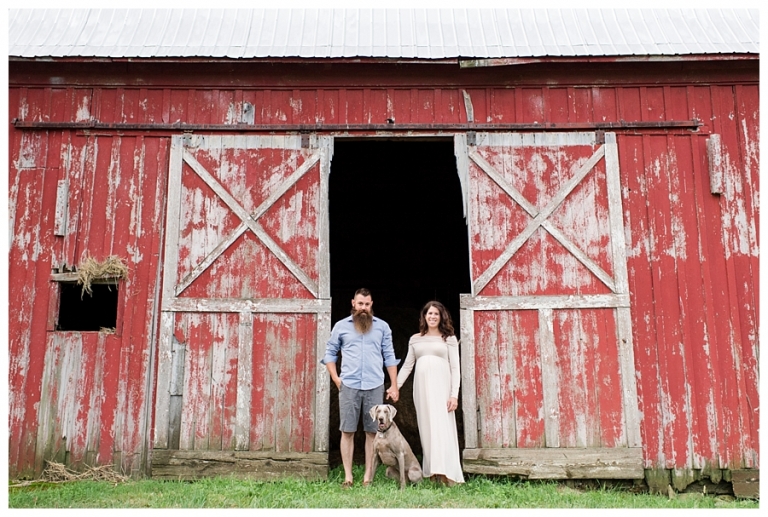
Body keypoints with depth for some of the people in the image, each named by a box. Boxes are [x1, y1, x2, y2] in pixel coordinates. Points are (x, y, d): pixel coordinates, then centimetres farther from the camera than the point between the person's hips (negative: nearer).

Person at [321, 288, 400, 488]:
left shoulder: (382, 326, 7)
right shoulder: (341, 326, 6)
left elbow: (390, 357, 9)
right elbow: (329, 353, 11)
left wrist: (394, 385, 4)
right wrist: (336, 379, 1)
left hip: (375, 386, 1)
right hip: (349, 386, 0)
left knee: (373, 432, 3)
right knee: (347, 431, 1)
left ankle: (368, 476, 10)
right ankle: (347, 476, 8)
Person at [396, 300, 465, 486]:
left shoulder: (449, 339, 6)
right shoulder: (415, 339, 14)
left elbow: (455, 368, 1)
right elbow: (407, 365, 16)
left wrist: (454, 394, -8)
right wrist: (396, 386, 7)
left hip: (441, 387, -3)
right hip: (422, 387, 3)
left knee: (442, 426, -10)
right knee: (426, 428, 1)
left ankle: (446, 472, -12)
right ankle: (432, 471, 4)